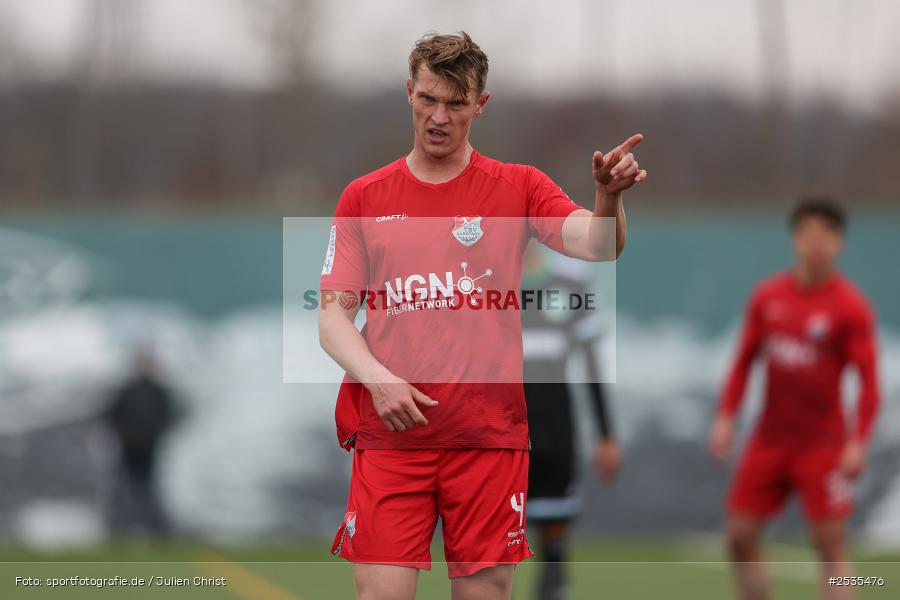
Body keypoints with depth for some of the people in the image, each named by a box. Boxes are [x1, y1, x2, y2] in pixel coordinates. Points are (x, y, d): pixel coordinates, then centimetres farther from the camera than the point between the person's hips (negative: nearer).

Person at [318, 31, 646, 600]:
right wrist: (376, 378, -11)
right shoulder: (364, 198, 9)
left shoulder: (519, 186, 7)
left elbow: (596, 245, -9)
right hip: (388, 434, 0)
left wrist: (609, 197, -31)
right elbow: (333, 313, 7)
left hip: (489, 435, 0)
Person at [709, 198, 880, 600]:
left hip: (823, 443, -5)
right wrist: (726, 418, 5)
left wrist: (858, 443, -17)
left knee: (831, 544, -6)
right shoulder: (767, 296, 5)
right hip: (770, 440, 5)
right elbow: (744, 360, 13)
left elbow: (868, 380, -9)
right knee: (739, 535, 4)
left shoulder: (850, 306, -8)